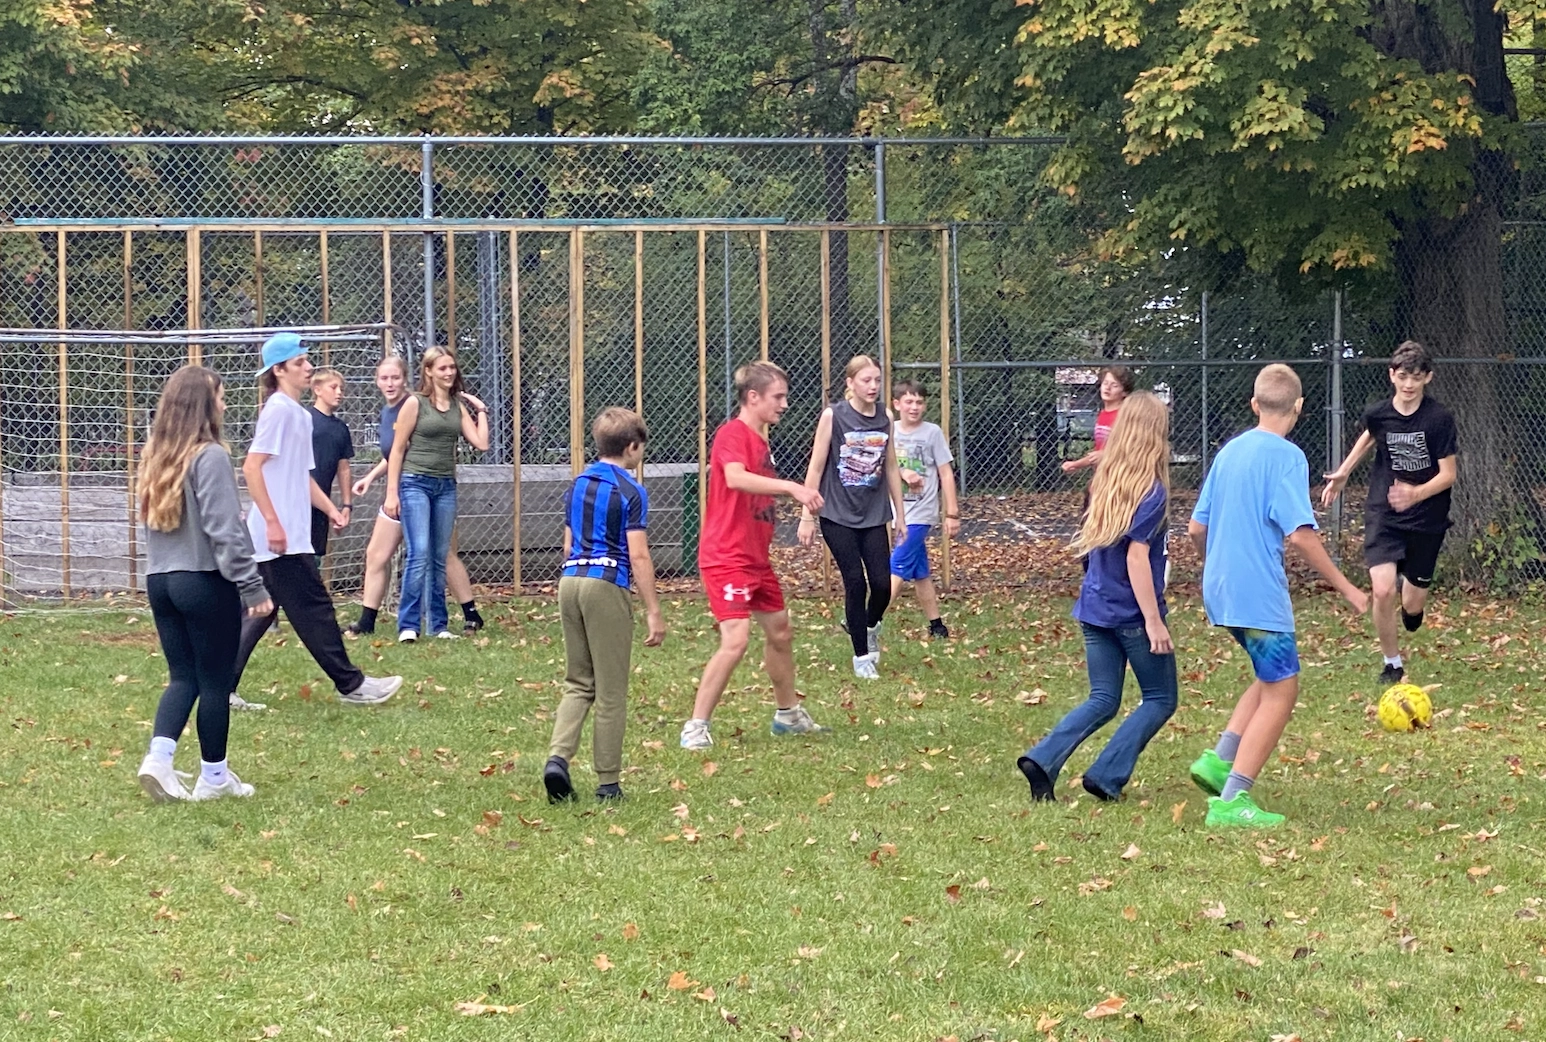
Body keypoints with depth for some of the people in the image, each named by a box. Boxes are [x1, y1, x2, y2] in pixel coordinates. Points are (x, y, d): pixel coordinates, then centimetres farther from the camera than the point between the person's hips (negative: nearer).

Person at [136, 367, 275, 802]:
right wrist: (252, 587, -14)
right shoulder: (210, 457, -14)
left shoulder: (155, 457, 9)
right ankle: (214, 777, 12)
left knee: (182, 677, 12)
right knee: (215, 681, 4)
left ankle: (158, 757, -7)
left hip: (160, 581, 7)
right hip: (205, 582, -7)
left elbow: (151, 520, 13)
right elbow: (226, 530, -17)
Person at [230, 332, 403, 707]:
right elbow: (251, 467, -19)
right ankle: (350, 685, 2)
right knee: (314, 609, -3)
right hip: (279, 536, -10)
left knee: (259, 612, 9)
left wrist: (330, 508, 19)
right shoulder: (279, 409, -11)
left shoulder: (300, 414, 18)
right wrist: (273, 521, -23)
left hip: (289, 534, 10)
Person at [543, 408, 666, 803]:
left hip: (570, 580, 6)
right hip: (607, 585, -6)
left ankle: (558, 756, -8)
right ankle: (608, 782, 7)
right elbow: (638, 556, -12)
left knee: (578, 682, 13)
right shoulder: (631, 492, -8)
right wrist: (653, 611, -9)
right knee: (611, 691, 3)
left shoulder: (578, 484, 13)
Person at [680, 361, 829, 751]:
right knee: (735, 640, -19)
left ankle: (788, 714, 37)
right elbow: (735, 478, -35)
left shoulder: (759, 440, 14)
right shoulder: (732, 434, -15)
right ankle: (696, 727, -12)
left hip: (755, 558, 10)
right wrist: (791, 486, -41)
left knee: (780, 631, 20)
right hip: (726, 557, -10)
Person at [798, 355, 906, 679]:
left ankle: (870, 627, 29)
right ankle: (862, 656, 10)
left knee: (882, 583, -4)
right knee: (856, 583, -5)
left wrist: (900, 515, 13)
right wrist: (807, 517, -7)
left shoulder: (885, 419, 4)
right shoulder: (833, 416, -8)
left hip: (873, 516, 3)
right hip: (838, 516, -3)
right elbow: (816, 468, -6)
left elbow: (892, 469, 12)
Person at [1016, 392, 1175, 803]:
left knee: (1103, 700, 13)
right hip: (1132, 613, -7)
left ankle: (1043, 760, -7)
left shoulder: (1104, 481, 6)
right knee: (1160, 700, 9)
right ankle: (1107, 776, -2)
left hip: (1094, 608, 7)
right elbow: (1136, 557, -20)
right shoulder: (1151, 491, -15)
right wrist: (1153, 619, -18)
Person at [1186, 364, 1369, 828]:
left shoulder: (1229, 451, 12)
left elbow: (1196, 529, 17)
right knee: (1281, 691, 0)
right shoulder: (1287, 456, -11)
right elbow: (1299, 533, -19)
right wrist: (1345, 587, -12)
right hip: (1260, 593, -8)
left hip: (1220, 591, 8)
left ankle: (1219, 760, 7)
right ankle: (1231, 800, -6)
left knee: (1272, 677, 21)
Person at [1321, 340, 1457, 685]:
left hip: (1427, 519, -1)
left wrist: (1416, 494, -31)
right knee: (1383, 591, -17)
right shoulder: (1378, 414, -6)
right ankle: (1392, 664, 5)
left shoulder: (1440, 419, -15)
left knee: (1412, 605, 4)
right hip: (1383, 515, 1)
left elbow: (1448, 475, -14)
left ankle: (1411, 594, 45)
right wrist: (1343, 473, 21)